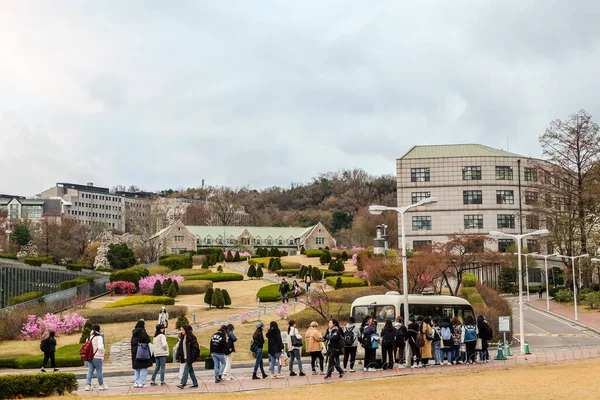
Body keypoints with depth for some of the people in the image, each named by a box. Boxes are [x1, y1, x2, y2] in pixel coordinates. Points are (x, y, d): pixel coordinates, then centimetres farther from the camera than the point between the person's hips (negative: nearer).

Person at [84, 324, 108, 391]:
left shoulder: (89, 337, 9)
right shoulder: (99, 337, -11)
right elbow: (100, 347, -19)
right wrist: (103, 354, -4)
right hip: (97, 357, -6)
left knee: (90, 371, 8)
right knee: (99, 371, 4)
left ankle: (88, 385, 0)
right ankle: (101, 385, 15)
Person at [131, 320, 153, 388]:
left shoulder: (134, 333, 11)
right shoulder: (142, 331, -12)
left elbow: (132, 343, 13)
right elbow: (147, 340, -20)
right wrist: (148, 336, 2)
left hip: (135, 352, 7)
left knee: (137, 368, 13)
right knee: (143, 368, -1)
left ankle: (136, 383, 12)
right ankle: (141, 383, -5)